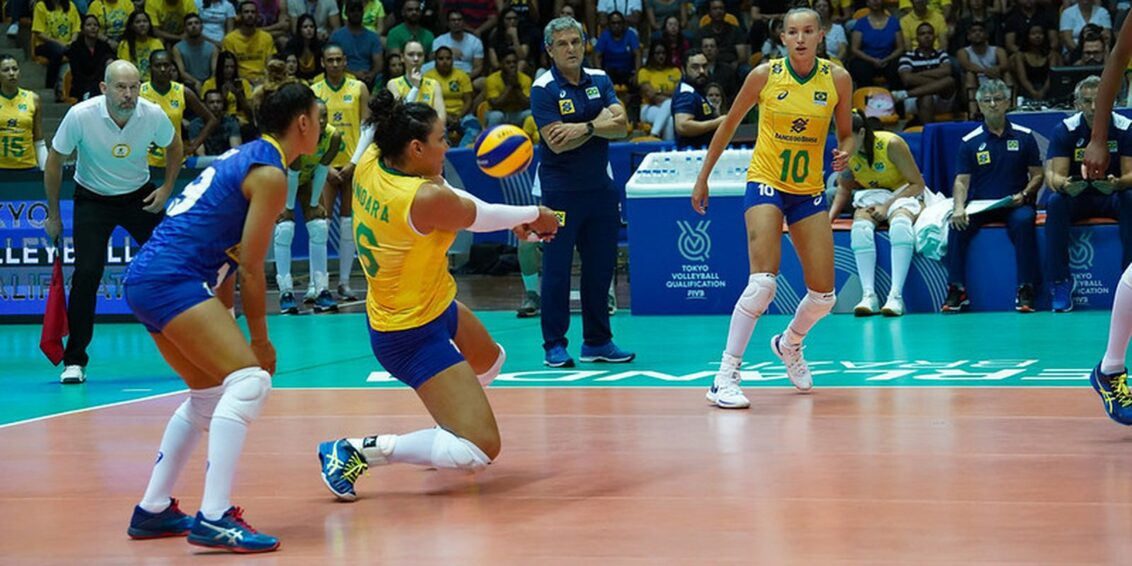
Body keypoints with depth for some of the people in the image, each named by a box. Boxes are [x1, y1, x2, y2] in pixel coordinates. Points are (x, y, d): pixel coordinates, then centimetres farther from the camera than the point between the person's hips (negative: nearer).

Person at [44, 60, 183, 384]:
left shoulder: (153, 115, -18)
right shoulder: (80, 115, -24)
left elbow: (173, 147, 6)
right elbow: (54, 162, -9)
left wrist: (167, 188, -5)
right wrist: (53, 215, -4)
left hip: (140, 197, 2)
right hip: (92, 199, -2)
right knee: (87, 274, -16)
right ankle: (74, 361, -5)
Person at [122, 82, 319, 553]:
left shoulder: (244, 156, 20)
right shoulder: (270, 174, -8)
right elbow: (250, 267, -10)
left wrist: (223, 323, 22)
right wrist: (259, 340, -2)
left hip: (145, 278, 10)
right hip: (172, 280, -10)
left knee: (210, 394, 21)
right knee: (249, 380, -17)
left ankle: (153, 511, 26)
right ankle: (213, 519, -26)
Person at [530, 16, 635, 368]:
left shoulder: (600, 81, 7)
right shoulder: (543, 89, -8)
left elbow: (620, 126, -5)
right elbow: (557, 142, -18)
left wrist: (584, 127, -19)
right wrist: (600, 122, -11)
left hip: (600, 187, 5)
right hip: (560, 190, -5)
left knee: (601, 265, 8)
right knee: (556, 269, -2)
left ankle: (597, 342, 18)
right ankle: (554, 346, 6)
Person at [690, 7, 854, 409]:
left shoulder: (837, 79, -4)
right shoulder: (765, 75, -9)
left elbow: (846, 135, 8)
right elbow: (728, 126, 4)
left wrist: (845, 153, -15)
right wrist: (703, 177, 6)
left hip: (810, 191, 4)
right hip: (765, 183, -4)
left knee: (823, 294, 4)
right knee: (763, 281, -22)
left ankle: (788, 345, 38)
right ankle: (725, 378, -17)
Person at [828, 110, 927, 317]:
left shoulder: (891, 144, -21)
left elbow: (918, 184, -16)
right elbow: (844, 189, 8)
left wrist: (887, 205, -25)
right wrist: (829, 217, -9)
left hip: (904, 193, -4)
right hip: (871, 196, 4)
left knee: (900, 223, -40)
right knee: (860, 227, -33)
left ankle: (896, 296, -44)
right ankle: (868, 295, -38)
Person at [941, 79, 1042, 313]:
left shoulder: (1024, 137, 6)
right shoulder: (969, 142, 6)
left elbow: (1037, 175, 8)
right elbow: (962, 180, 2)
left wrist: (1024, 195, -11)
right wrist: (959, 207, -17)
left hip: (1015, 204, -1)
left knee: (1023, 221, -34)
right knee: (958, 226, -28)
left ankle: (1025, 291, -28)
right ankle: (957, 290, -20)